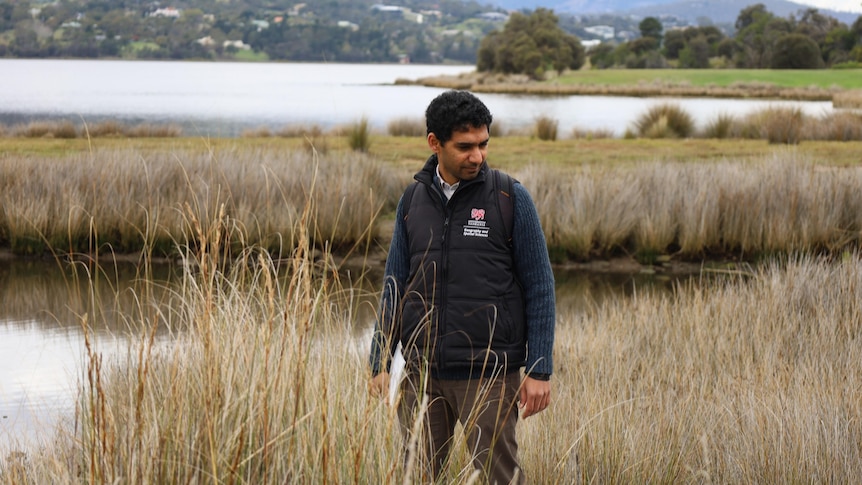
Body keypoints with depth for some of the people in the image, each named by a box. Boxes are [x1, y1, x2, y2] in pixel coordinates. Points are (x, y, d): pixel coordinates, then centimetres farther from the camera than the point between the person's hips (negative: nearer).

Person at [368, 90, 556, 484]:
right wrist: (380, 364, 7)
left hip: (489, 374, -4)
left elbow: (539, 288, -3)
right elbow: (395, 286, 13)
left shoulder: (510, 198, -4)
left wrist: (539, 371, -7)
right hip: (422, 375, 4)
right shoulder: (413, 201, 8)